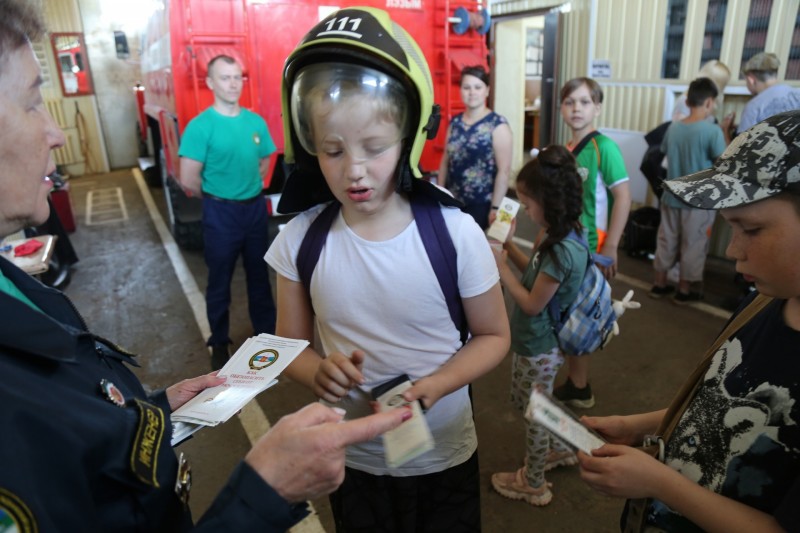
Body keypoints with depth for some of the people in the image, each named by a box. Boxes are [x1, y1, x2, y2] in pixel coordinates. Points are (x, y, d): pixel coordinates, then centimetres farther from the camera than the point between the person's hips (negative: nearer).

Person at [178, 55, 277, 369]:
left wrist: (249, 187, 5)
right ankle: (219, 342, 28)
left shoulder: (256, 121, 1)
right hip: (221, 213, -4)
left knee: (259, 274, 17)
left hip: (256, 207, 4)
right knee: (219, 281, 10)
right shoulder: (200, 126, -14)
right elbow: (189, 180, -15)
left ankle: (267, 332, 34)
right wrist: (218, 197, -1)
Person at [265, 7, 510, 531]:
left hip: (443, 459, -1)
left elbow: (493, 335, -7)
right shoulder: (301, 238, -13)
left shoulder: (454, 232, -20)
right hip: (350, 460, 2)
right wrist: (318, 371, -25)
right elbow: (291, 344, -2)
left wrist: (435, 385, -25)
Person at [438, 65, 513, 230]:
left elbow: (504, 169, -12)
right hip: (453, 202, 5)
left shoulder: (498, 125, -7)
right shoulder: (455, 123, 9)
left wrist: (496, 207, -15)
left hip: (482, 205, -4)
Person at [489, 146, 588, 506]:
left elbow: (532, 304, -24)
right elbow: (536, 272, 8)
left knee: (534, 413, 11)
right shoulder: (560, 235, -3)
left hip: (537, 348, -9)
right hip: (543, 342, 9)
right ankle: (560, 450, 52)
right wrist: (509, 245, -2)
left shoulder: (562, 250, -31)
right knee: (537, 404, 28)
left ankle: (533, 484, 32)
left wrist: (501, 267, -18)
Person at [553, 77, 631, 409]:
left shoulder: (603, 146, -14)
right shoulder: (565, 150, 6)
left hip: (591, 247, -7)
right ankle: (576, 383, 39)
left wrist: (609, 250, -18)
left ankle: (578, 389, 24)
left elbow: (623, 197, -17)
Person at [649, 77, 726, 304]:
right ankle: (684, 290, 16)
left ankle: (659, 284, 24)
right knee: (693, 245, 7)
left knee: (666, 241, 14)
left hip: (671, 197, 5)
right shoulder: (713, 130, -15)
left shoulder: (673, 127, 0)